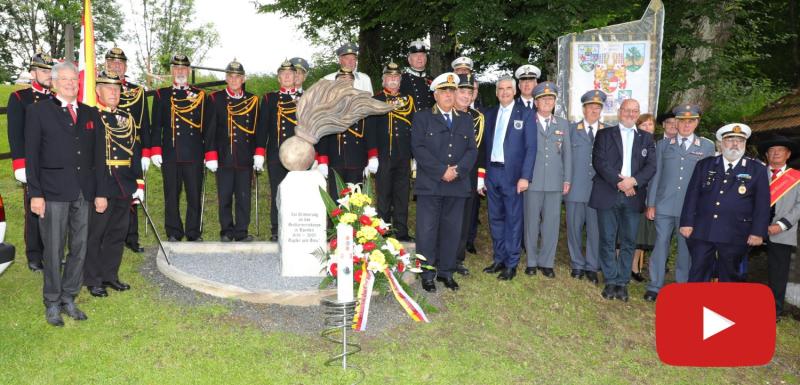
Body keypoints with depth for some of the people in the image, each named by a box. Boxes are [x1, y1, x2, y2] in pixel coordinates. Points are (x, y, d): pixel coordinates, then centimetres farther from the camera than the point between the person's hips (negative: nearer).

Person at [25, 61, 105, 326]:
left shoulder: (91, 114, 13)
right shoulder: (38, 111, 3)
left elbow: (98, 155, 13)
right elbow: (31, 155, -1)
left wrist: (101, 192, 8)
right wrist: (35, 193, -8)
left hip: (84, 193, 4)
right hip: (53, 192, -4)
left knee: (79, 248, 8)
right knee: (53, 250, 2)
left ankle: (69, 299, 21)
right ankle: (52, 304, 14)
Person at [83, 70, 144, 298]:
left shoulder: (127, 118, 13)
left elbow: (135, 152, 13)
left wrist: (139, 183, 9)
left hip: (124, 187, 6)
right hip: (98, 186, -6)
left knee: (117, 232, 12)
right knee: (95, 233, 3)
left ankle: (110, 275, 25)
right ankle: (93, 280, 14)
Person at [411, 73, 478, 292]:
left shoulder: (466, 120, 17)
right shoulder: (422, 118, 5)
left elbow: (472, 150, 8)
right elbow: (418, 148, -6)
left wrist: (458, 170, -10)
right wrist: (442, 171, -13)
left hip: (457, 185, 3)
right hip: (430, 185, -3)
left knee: (452, 230, 7)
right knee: (427, 230, -2)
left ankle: (446, 272, 18)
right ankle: (427, 274, 8)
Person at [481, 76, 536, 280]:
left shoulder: (525, 114, -1)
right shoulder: (490, 114, 11)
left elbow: (531, 147, -6)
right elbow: (485, 145, 11)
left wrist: (525, 177, -14)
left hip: (513, 174, -4)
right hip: (492, 172, 5)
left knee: (513, 219, 1)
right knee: (495, 218, 11)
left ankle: (511, 264, 9)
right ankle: (499, 259, 23)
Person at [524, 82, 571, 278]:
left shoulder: (563, 124, 12)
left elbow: (567, 153, 11)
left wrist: (567, 179, 5)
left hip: (555, 181, 2)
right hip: (533, 181, -2)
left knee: (552, 223, 4)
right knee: (532, 222, 5)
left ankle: (546, 262, 15)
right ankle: (532, 262, 16)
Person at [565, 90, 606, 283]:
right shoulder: (571, 130, 7)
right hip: (575, 188, 0)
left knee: (595, 229, 2)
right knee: (574, 228, 5)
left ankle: (592, 267, 14)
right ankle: (577, 265, 18)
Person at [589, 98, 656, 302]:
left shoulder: (646, 138, 14)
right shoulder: (604, 134, 9)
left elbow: (651, 166, 4)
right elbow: (599, 161, -3)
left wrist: (633, 181, -14)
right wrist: (619, 182, -13)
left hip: (633, 196, 2)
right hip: (608, 194, -1)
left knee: (629, 241, 2)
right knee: (607, 240, 1)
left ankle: (622, 282, 11)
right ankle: (610, 282, 9)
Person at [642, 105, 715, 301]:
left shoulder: (707, 146, 5)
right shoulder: (663, 144, 8)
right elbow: (656, 174, 6)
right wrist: (651, 204, 2)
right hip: (664, 205, 0)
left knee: (686, 248, 7)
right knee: (660, 244, 3)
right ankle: (655, 287, 11)